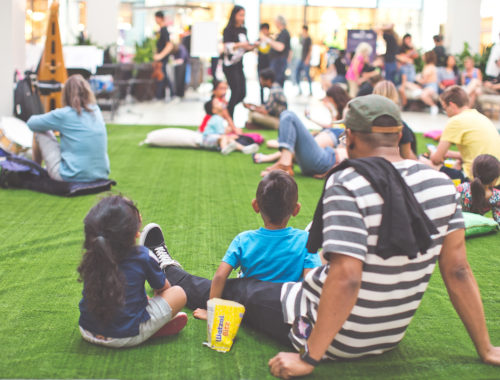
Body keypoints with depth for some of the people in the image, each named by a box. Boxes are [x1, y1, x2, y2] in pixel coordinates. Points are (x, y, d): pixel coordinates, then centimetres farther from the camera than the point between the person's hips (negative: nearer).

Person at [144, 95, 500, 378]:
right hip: (390, 335, 6)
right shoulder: (440, 183, -6)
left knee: (235, 289, 22)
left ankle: (171, 272, 50)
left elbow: (345, 280, -31)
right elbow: (458, 270, -5)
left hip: (335, 336, -5)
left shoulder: (347, 185, -25)